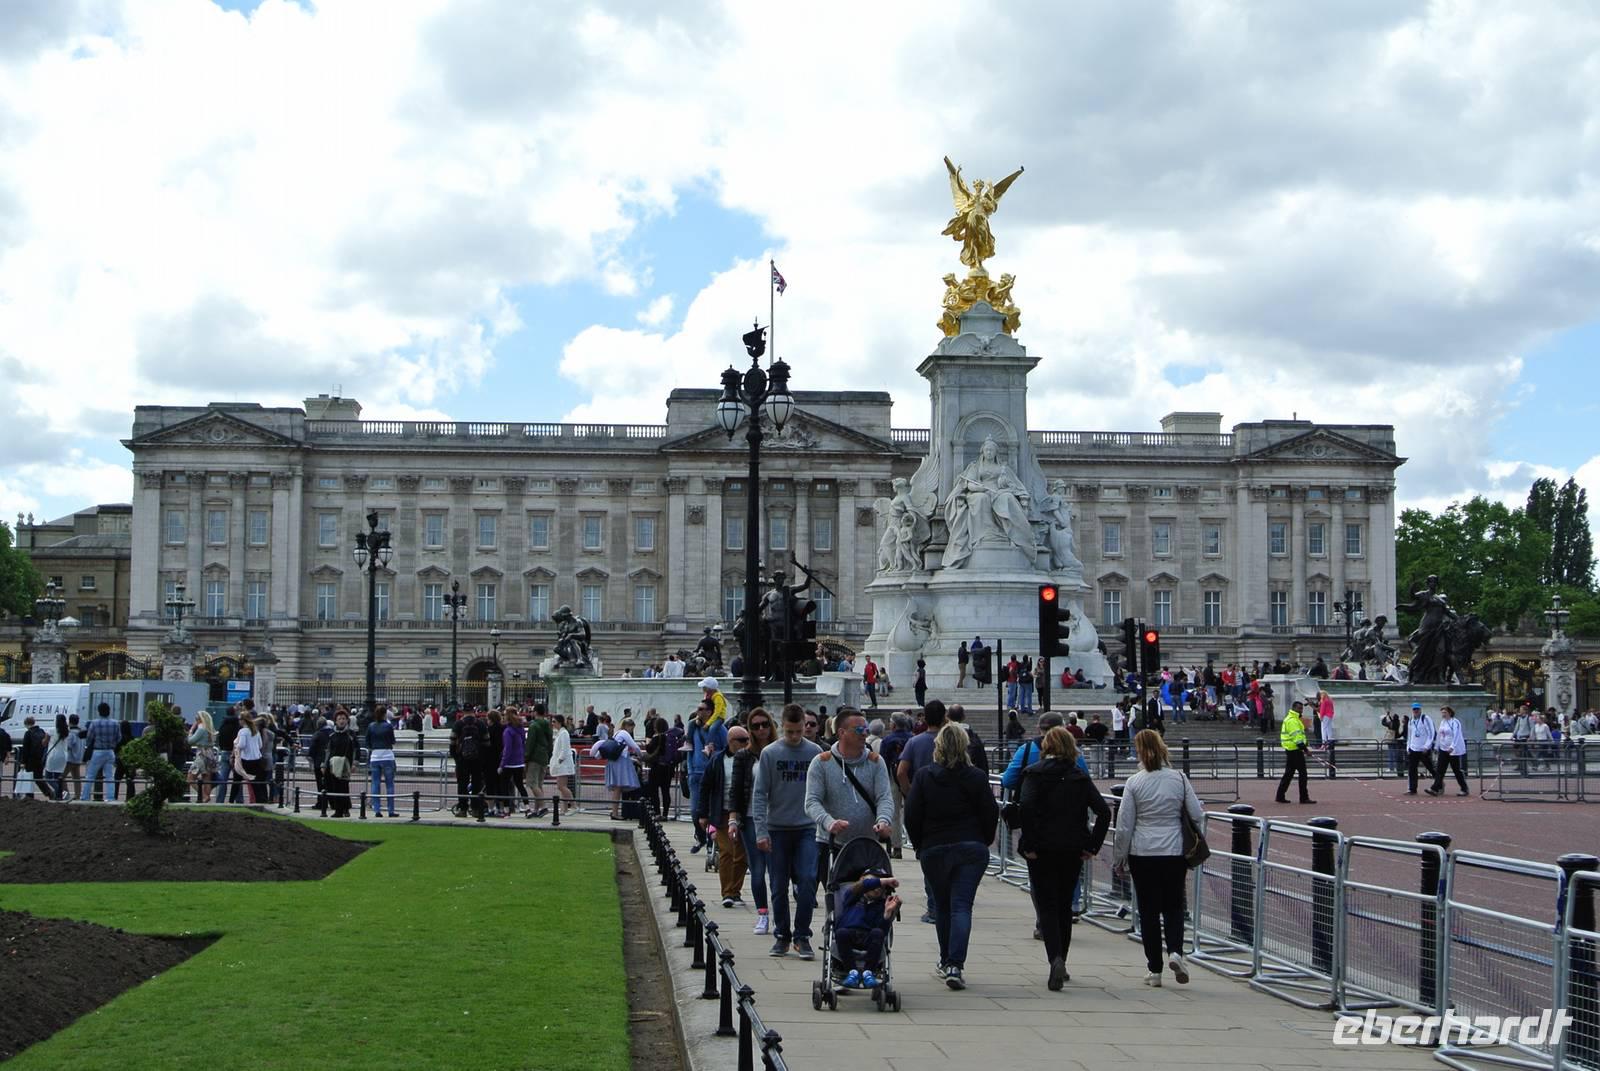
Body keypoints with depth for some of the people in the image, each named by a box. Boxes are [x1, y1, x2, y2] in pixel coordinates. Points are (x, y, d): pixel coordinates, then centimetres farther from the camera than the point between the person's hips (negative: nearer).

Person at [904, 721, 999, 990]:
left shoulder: (924, 776, -4)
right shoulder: (976, 777, -3)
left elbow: (912, 816, -3)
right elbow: (991, 814, 0)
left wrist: (920, 846, 10)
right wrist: (983, 843, 15)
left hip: (934, 849, 0)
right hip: (971, 848, 0)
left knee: (942, 906, 16)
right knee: (962, 905, -3)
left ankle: (946, 961, 26)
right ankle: (955, 965, -16)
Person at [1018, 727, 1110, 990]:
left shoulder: (1034, 773, -3)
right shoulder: (1080, 777, 5)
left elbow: (1026, 806, -20)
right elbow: (1104, 812, -5)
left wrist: (1029, 844, -14)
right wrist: (1093, 846, 0)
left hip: (1043, 851, -3)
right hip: (1073, 850, 3)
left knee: (1047, 907, 0)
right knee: (1065, 906, 17)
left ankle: (1056, 959, -20)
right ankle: (1060, 963, 24)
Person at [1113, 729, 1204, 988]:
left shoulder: (1134, 783, -7)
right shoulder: (1179, 779, -4)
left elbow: (1124, 826, -4)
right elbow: (1198, 816, -2)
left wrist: (1119, 859, 6)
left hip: (1142, 855, -1)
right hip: (1175, 853, 1)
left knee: (1149, 910, 7)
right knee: (1174, 906, 14)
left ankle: (1155, 970, 8)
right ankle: (1175, 951, -10)